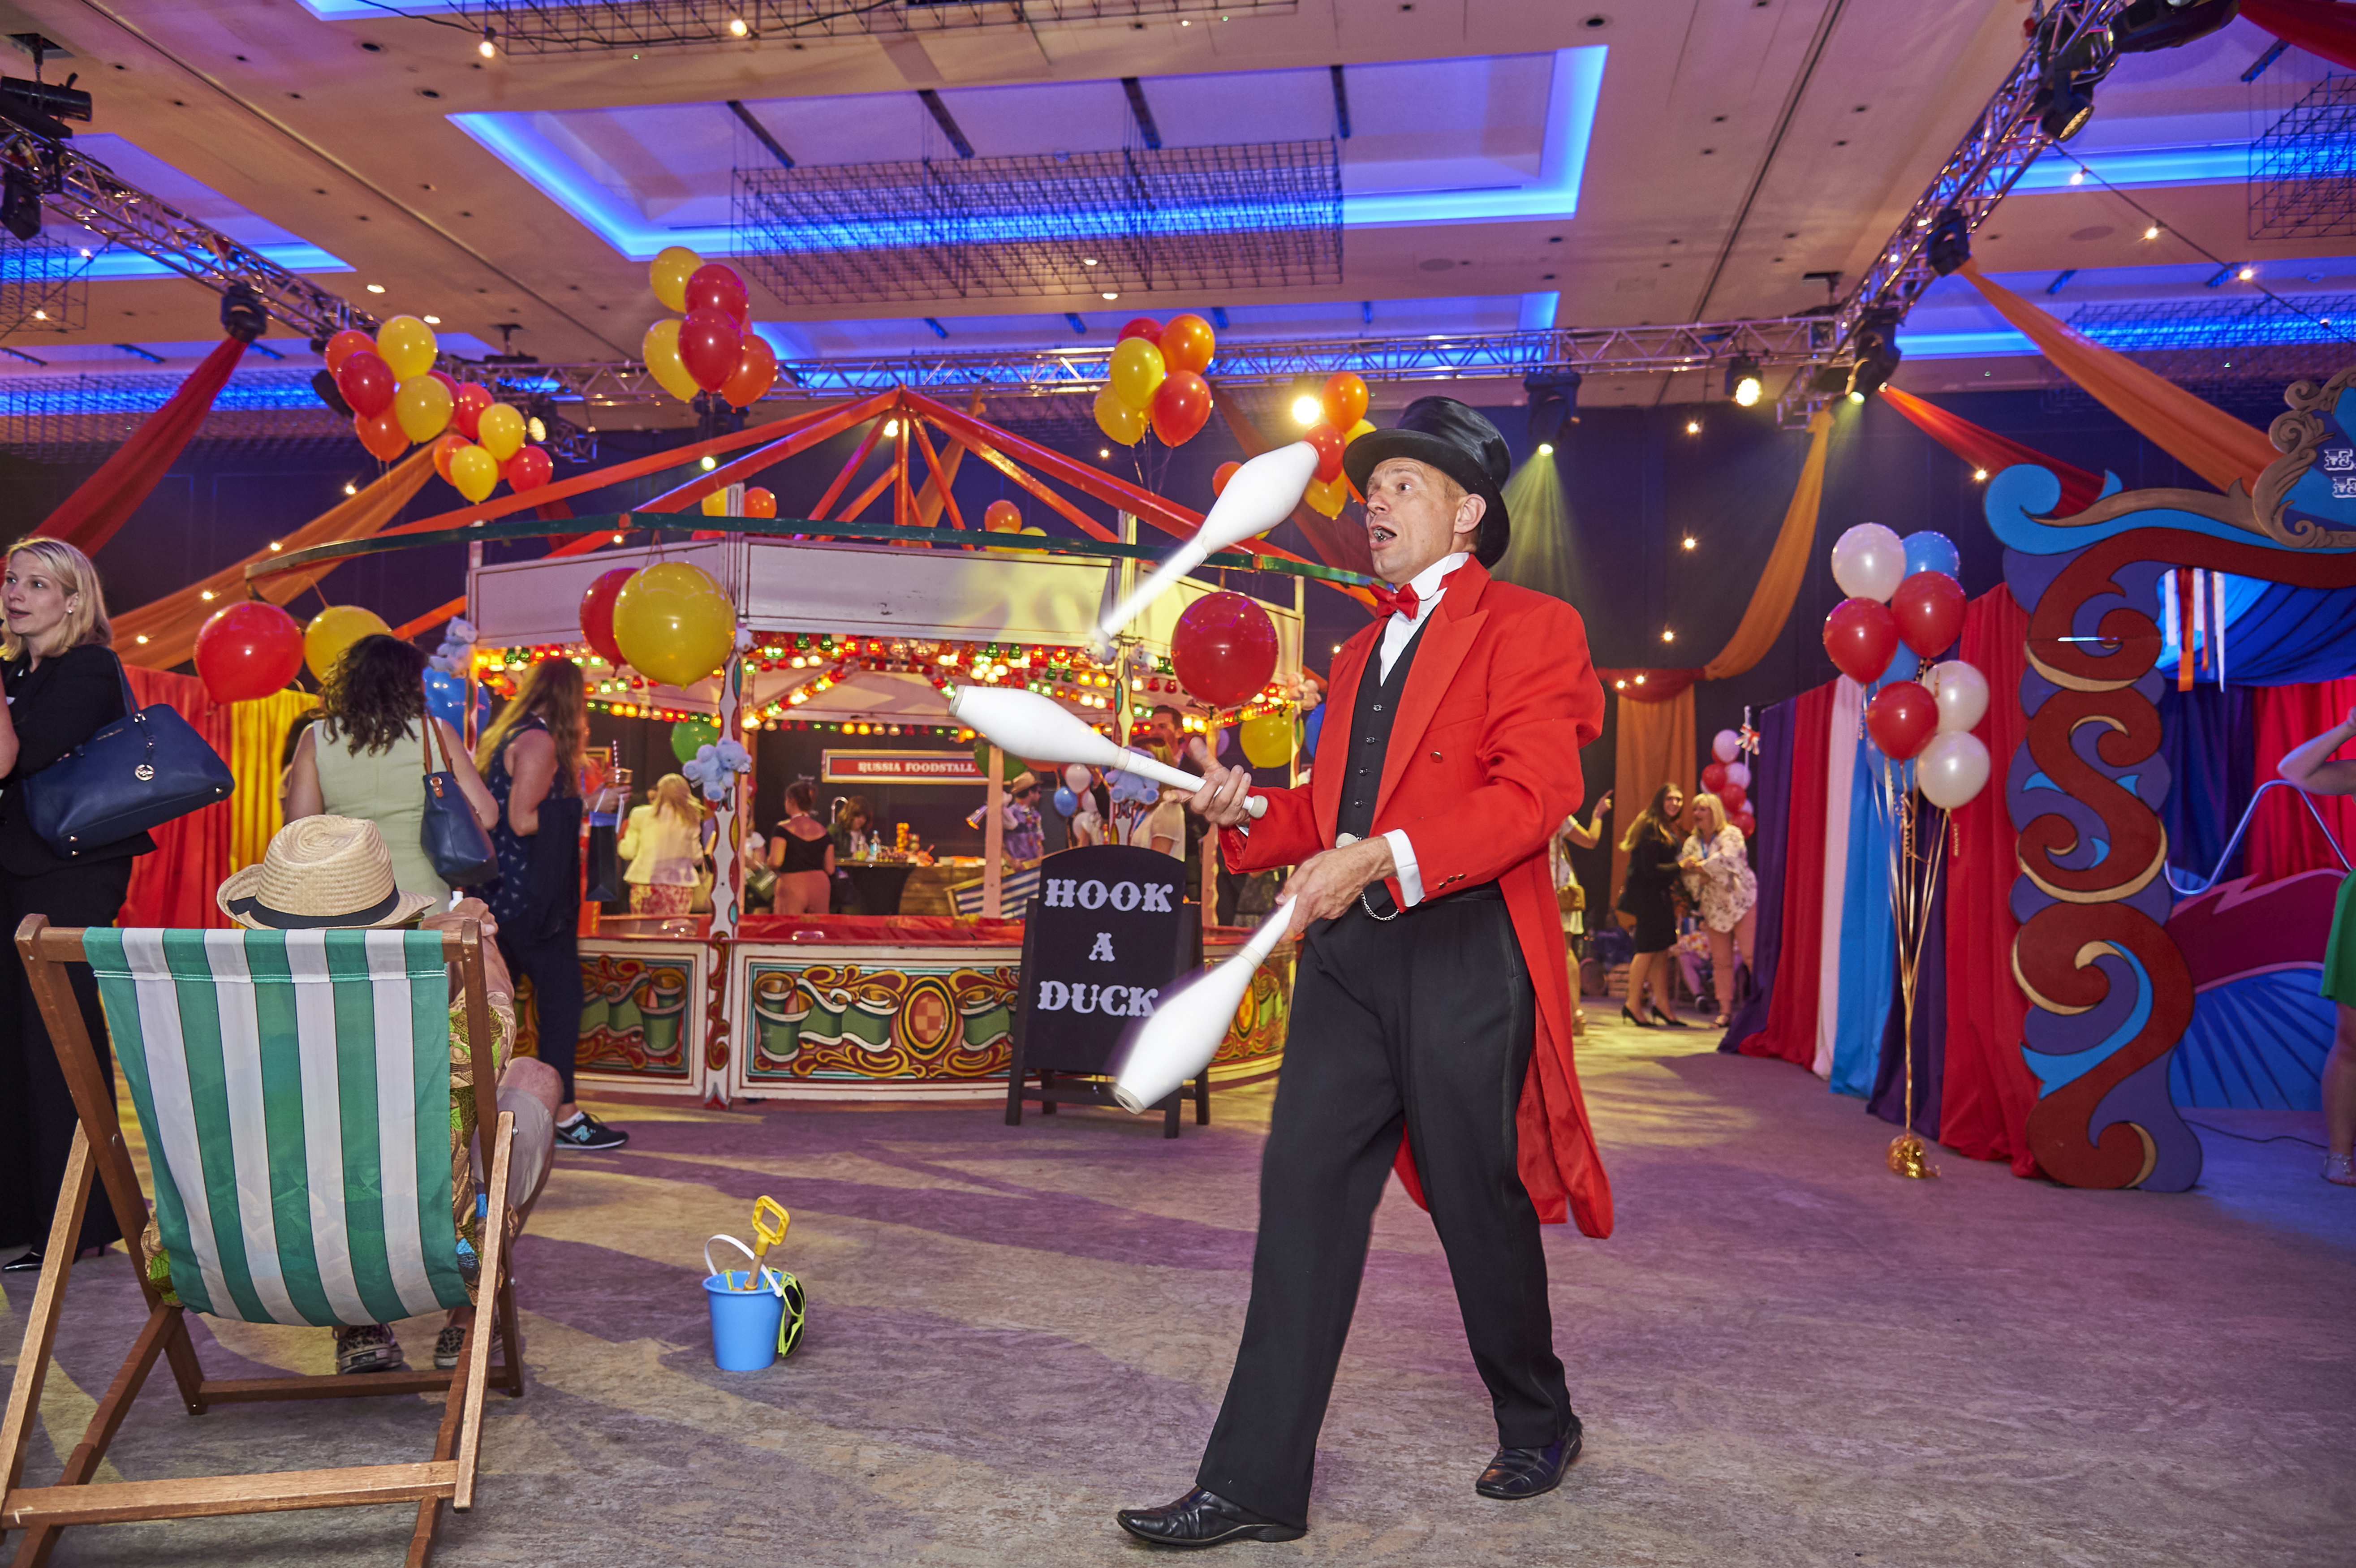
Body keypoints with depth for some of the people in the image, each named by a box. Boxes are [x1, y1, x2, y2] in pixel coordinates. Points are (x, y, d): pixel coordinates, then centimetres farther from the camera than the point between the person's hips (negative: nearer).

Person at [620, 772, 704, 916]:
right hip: (680, 888, 1)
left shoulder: (640, 815, 2)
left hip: (645, 884, 0)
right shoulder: (691, 820, 4)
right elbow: (697, 858, 8)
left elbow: (628, 852, 9)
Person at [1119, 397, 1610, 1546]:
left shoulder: (1529, 629, -1)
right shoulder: (1361, 655, 23)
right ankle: (1256, 1485, 8)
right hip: (1347, 951, 7)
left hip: (1466, 954, -6)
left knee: (1480, 1207, 6)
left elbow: (1533, 793, -15)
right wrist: (1247, 812, 6)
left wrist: (1379, 859, -24)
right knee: (1303, 1197, 1)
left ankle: (1539, 1429, 33)